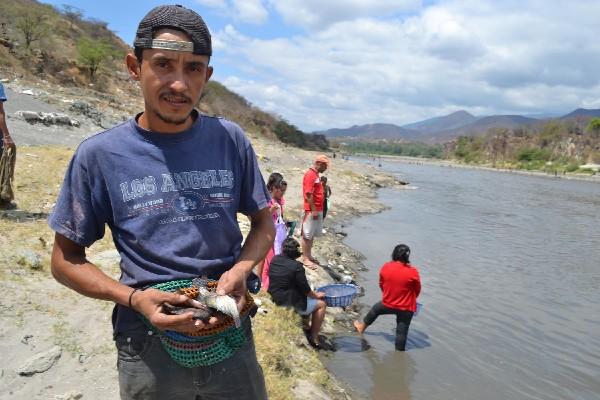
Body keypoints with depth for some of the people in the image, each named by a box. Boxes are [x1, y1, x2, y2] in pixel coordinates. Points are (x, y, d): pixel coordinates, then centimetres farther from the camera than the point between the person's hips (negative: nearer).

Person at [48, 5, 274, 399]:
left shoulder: (230, 140, -5)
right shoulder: (100, 154, -9)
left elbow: (264, 222, 5)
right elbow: (66, 258, -1)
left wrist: (242, 268, -15)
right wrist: (134, 298, -17)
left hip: (232, 338, 2)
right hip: (148, 347, -1)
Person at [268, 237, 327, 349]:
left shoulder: (274, 260, -4)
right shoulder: (296, 266, -23)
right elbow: (306, 290, -16)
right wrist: (316, 295, 5)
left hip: (276, 299, 8)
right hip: (291, 304, -8)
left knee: (306, 298, 30)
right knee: (321, 304, 10)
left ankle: (307, 328, 35)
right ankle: (314, 337, 15)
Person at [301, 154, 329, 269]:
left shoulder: (316, 174, 14)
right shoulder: (310, 175, -16)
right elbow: (308, 194, -20)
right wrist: (313, 210, -20)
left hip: (318, 210, 10)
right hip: (312, 211, -10)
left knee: (312, 235, 16)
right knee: (307, 235, -1)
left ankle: (309, 256, 26)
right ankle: (305, 258, 6)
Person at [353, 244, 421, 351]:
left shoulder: (385, 267, -13)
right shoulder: (413, 272, -21)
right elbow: (417, 290, -6)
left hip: (388, 303, 3)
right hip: (406, 307, -3)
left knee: (375, 309, 31)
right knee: (402, 331, 10)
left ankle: (362, 327, 53)